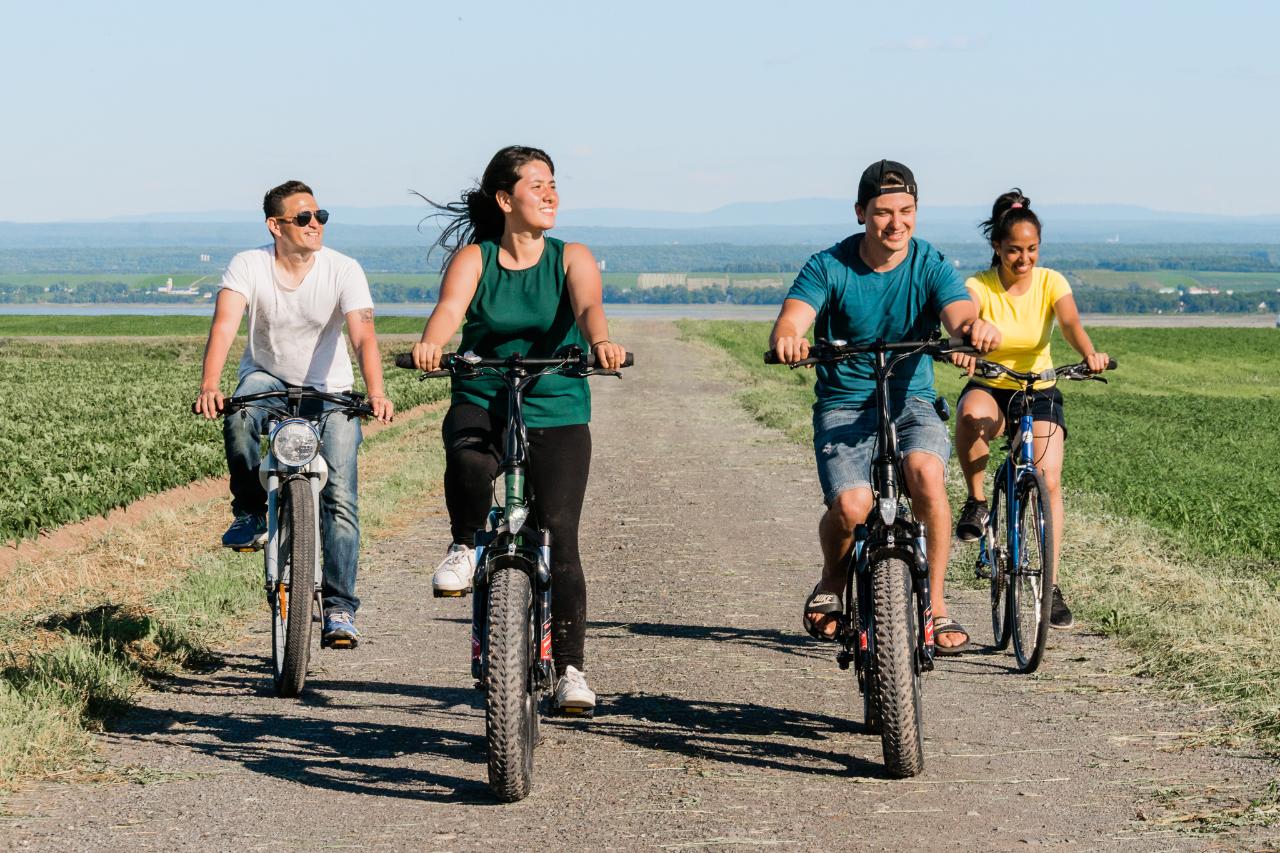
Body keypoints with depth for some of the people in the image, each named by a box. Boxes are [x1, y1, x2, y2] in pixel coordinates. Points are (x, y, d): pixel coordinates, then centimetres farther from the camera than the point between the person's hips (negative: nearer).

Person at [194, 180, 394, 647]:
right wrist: (209, 387, -45)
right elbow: (224, 324, -28)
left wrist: (376, 393, -46)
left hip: (329, 389, 0)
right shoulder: (249, 266, -15)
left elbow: (363, 336, -27)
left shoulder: (343, 270, -16)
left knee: (339, 498, -12)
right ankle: (250, 513, -11)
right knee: (239, 418, -36)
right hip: (267, 376, 0)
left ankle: (339, 607, -5)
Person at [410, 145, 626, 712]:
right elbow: (449, 308, -18)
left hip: (557, 414, 1)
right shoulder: (473, 259, 1)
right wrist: (430, 344, -42)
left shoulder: (572, 258, 2)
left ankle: (570, 667, -3)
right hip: (481, 403, 0)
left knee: (561, 536, -10)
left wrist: (600, 341, -42)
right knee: (467, 457, -36)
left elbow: (588, 305, -18)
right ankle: (465, 546, -7)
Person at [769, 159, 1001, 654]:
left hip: (910, 399, 1)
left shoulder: (930, 266, -4)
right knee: (851, 507, -26)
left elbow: (959, 316, -21)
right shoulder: (828, 268, -7)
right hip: (844, 404, -1)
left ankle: (936, 604, -16)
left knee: (925, 472, -32)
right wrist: (787, 340, -46)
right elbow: (790, 321, -20)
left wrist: (976, 328, -47)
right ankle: (831, 586, 9)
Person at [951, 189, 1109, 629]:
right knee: (972, 415, -39)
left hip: (1039, 393, 2)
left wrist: (1089, 354, -49)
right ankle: (976, 501, -15)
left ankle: (1050, 585, -7)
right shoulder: (979, 286, -13)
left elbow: (1070, 322, -27)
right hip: (989, 388, -1)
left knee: (1048, 481, -17)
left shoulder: (1050, 282, -8)